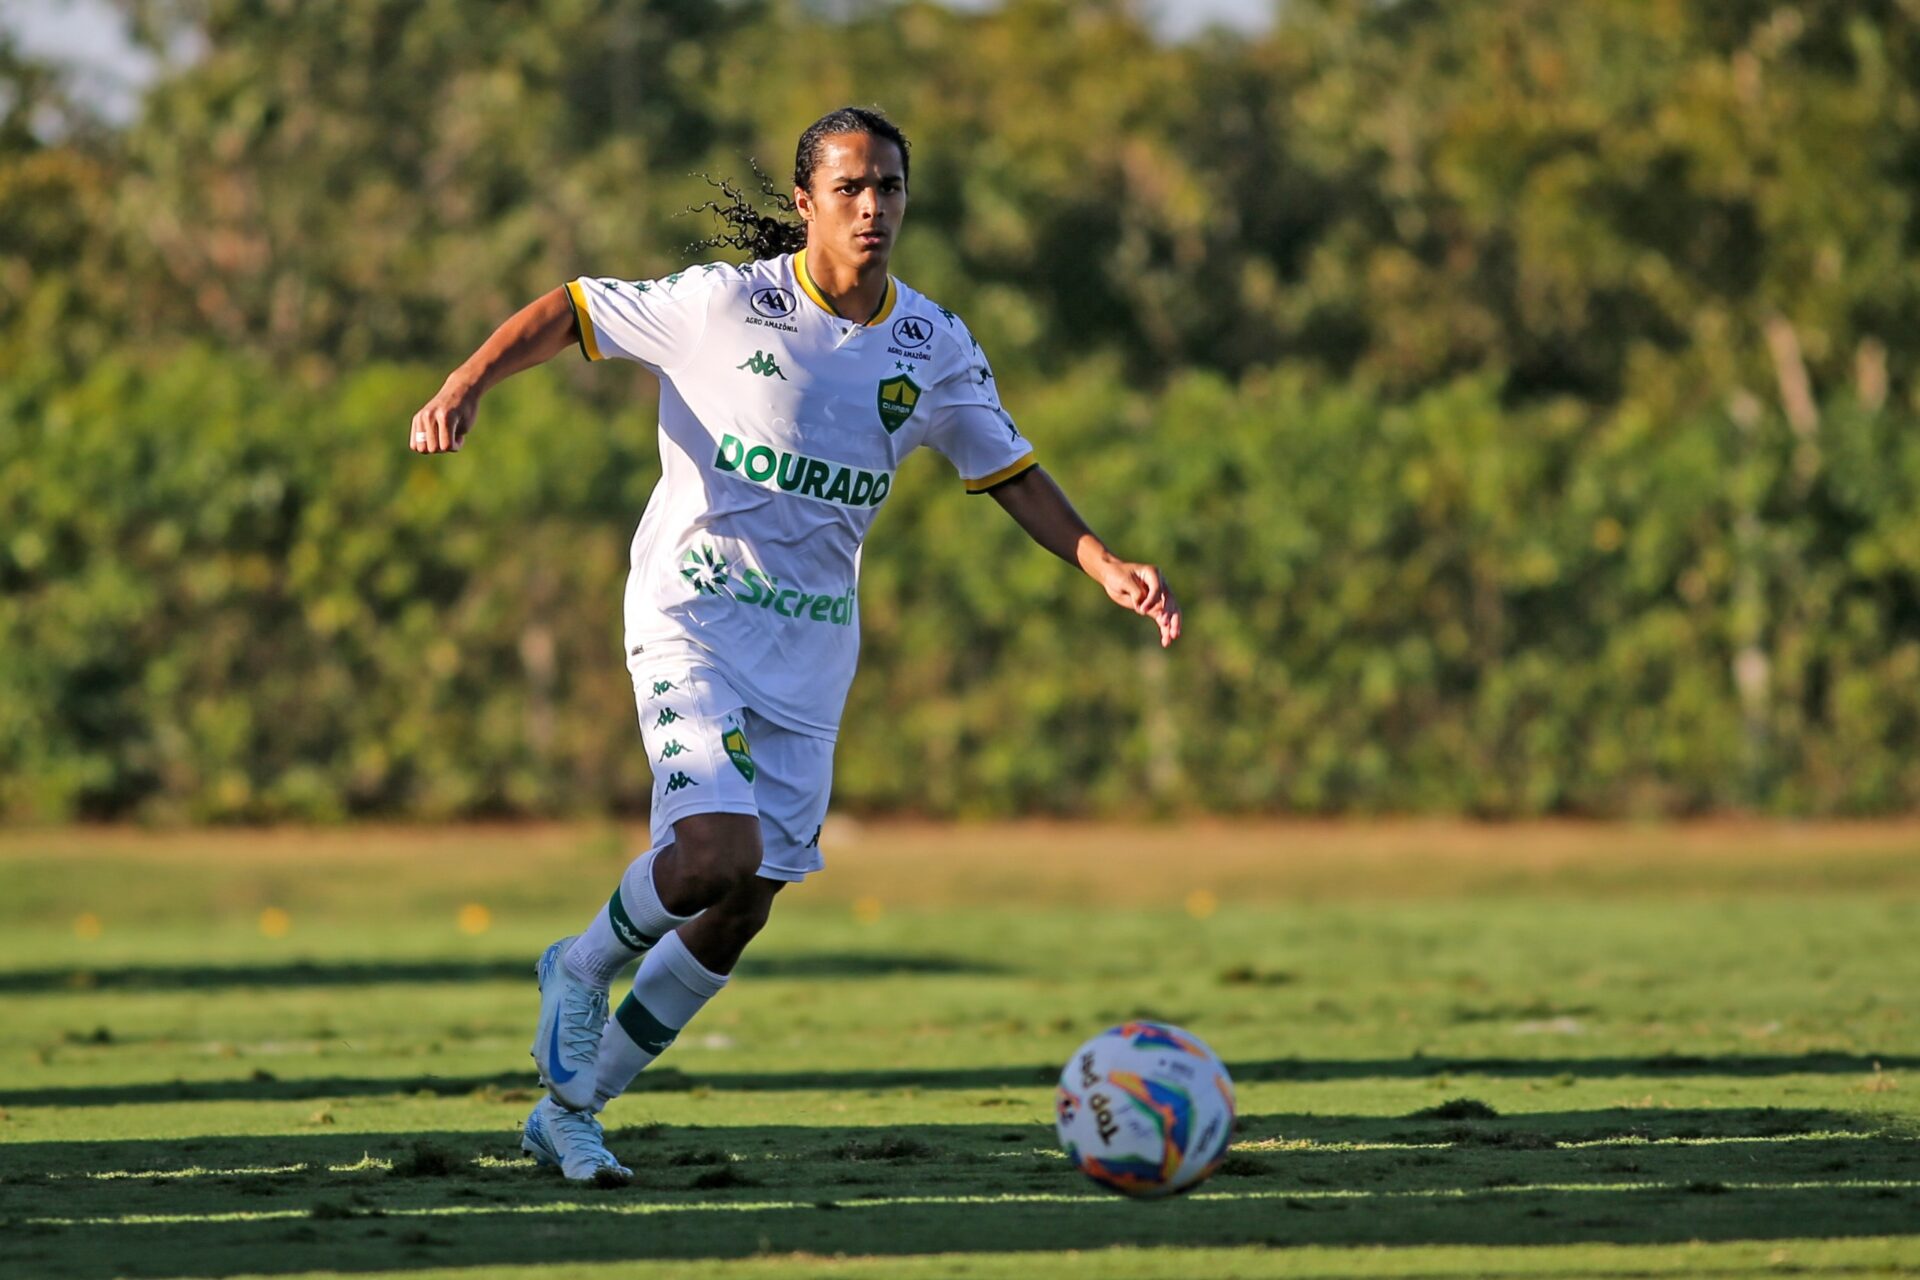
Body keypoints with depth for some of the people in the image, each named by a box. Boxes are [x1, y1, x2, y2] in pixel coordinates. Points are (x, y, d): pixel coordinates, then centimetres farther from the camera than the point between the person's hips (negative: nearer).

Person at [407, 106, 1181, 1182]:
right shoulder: (727, 303, -11)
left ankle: (570, 1112, 20)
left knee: (742, 911, 4)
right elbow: (566, 312, -4)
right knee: (718, 854, -25)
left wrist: (1102, 563, -1)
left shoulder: (937, 348, 2)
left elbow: (1009, 471, 12)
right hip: (695, 616, -5)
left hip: (812, 649, 5)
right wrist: (467, 386, -20)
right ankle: (584, 968, 9)